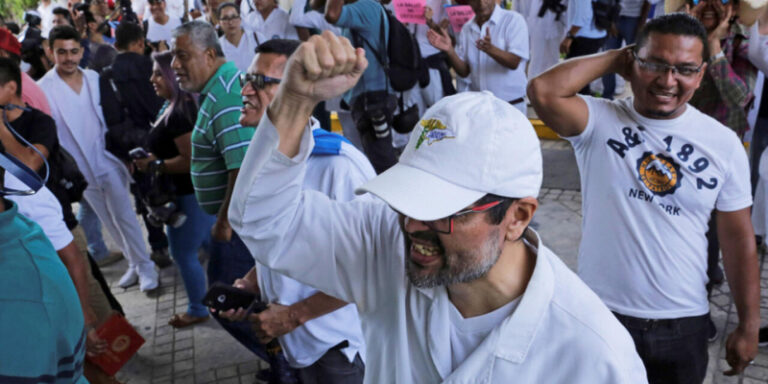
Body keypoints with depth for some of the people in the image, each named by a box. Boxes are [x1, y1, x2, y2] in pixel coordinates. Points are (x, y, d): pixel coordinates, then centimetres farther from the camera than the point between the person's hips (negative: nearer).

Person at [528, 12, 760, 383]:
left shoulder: (724, 143, -3)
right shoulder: (600, 120, -11)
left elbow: (738, 238, 3)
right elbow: (542, 90, -30)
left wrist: (748, 326, 5)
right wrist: (614, 58, -15)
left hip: (685, 323, 3)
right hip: (601, 313, -2)